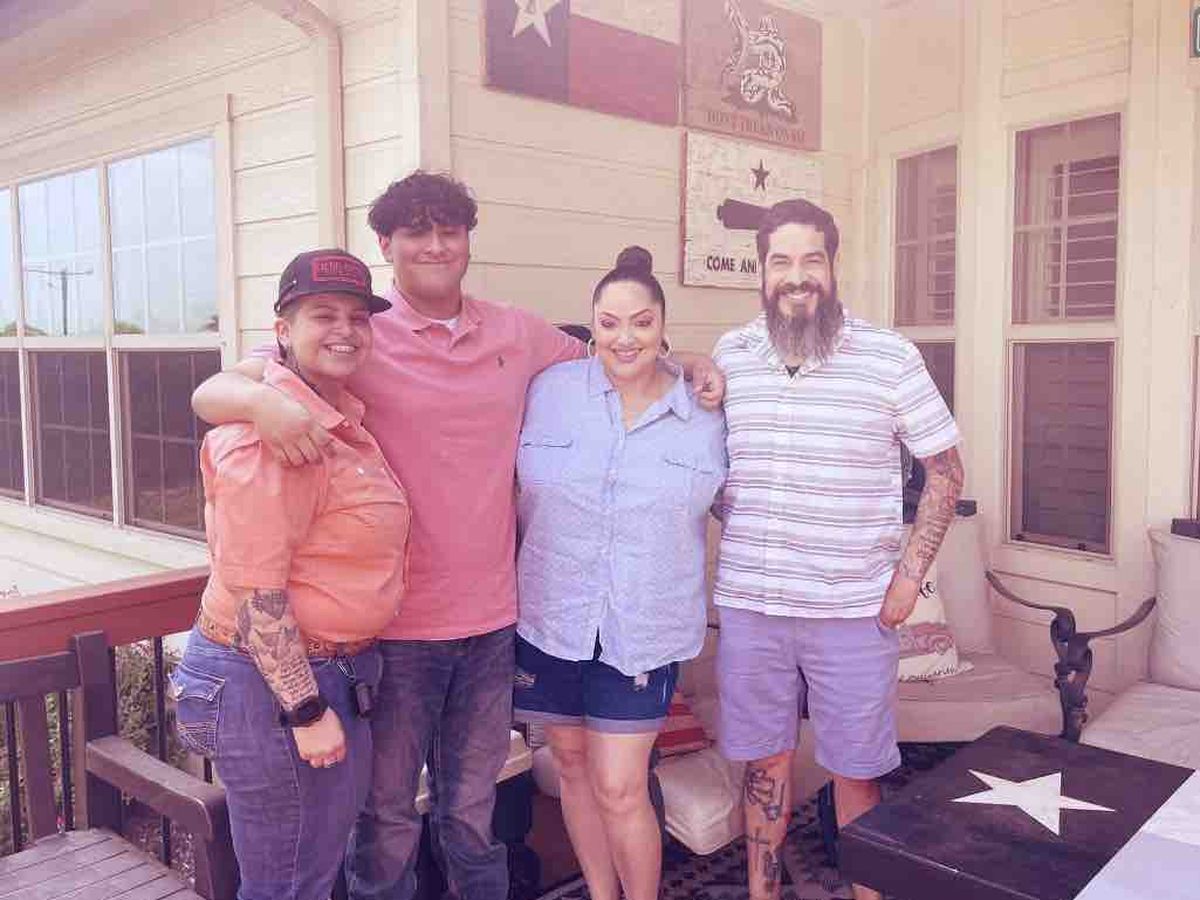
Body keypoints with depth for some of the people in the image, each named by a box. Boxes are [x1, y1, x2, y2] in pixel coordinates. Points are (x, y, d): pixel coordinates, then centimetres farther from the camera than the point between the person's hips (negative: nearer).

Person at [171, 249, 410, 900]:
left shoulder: (340, 418, 8)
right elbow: (255, 591, -23)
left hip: (329, 674, 9)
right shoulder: (272, 433, -22)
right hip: (276, 683, -9)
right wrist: (307, 711, -19)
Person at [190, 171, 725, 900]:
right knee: (387, 819, 13)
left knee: (473, 812, 21)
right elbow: (210, 394, -10)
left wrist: (690, 365, 6)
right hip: (396, 627, -3)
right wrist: (264, 399, -33)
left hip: (491, 621, 3)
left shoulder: (519, 334, 5)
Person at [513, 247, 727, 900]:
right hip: (553, 619, 2)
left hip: (645, 631, -2)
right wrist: (542, 562, 7)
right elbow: (518, 490, 9)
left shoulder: (706, 413, -1)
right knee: (573, 766, 16)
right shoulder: (549, 390, -2)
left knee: (620, 790, -1)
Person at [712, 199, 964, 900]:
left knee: (855, 771, 11)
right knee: (765, 761, 16)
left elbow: (947, 468, 1)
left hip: (853, 608, -2)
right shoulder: (730, 353, 3)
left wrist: (911, 572, -4)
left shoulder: (889, 357, -5)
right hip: (748, 605, 3)